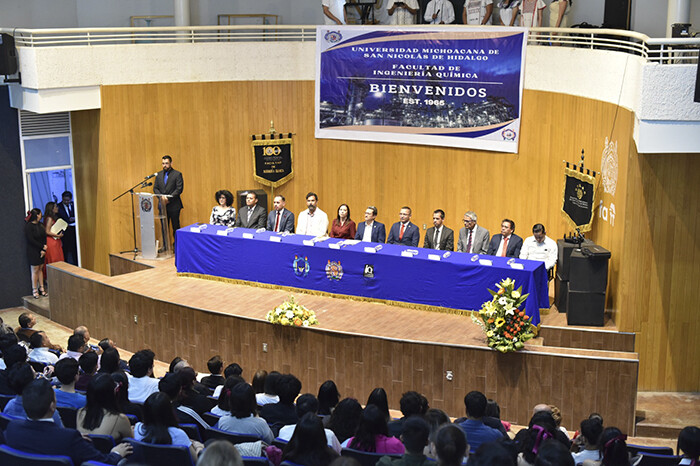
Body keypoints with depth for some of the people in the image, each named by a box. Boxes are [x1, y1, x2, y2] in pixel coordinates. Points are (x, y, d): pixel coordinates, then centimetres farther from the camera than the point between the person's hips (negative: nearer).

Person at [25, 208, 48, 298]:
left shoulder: (40, 226, 8)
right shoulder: (28, 226, -13)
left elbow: (44, 237, 5)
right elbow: (31, 240, -17)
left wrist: (44, 249, -8)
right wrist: (42, 246, -14)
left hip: (41, 251, 6)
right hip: (33, 252, -6)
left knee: (40, 269, 9)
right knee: (35, 270, -1)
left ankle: (41, 289, 15)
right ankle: (34, 290, 6)